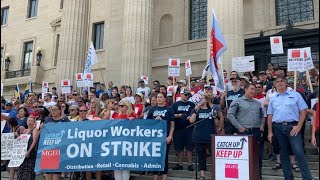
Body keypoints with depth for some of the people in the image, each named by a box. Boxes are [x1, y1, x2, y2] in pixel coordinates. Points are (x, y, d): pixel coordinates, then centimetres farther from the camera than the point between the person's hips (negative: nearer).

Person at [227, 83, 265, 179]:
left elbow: (262, 115, 26)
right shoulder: (238, 101, 0)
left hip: (257, 132, 5)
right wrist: (239, 127, -10)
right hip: (244, 132, -5)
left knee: (259, 155, 7)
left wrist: (262, 125, 9)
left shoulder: (257, 103, 18)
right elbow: (230, 114, -7)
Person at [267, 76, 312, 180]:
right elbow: (270, 116, 13)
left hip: (292, 127, -3)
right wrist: (270, 132, 7)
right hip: (278, 128, 4)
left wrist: (298, 126, -9)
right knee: (283, 154, 9)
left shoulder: (295, 95, 6)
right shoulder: (273, 99, 14)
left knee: (299, 153, -11)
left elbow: (303, 111, 2)